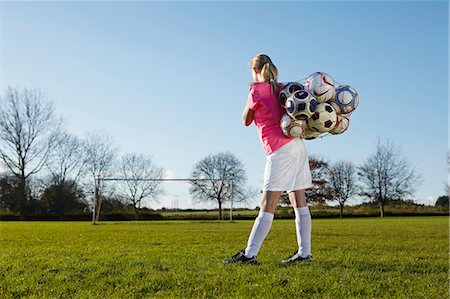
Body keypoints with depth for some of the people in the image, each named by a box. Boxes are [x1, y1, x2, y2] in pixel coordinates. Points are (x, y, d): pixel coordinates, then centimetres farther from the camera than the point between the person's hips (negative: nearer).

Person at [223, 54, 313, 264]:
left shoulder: (256, 91, -5)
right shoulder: (281, 88, 16)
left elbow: (246, 121, 7)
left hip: (280, 150, -8)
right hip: (297, 145, 8)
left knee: (267, 205, -9)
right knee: (299, 202, 6)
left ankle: (249, 254, -7)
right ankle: (304, 253, 8)